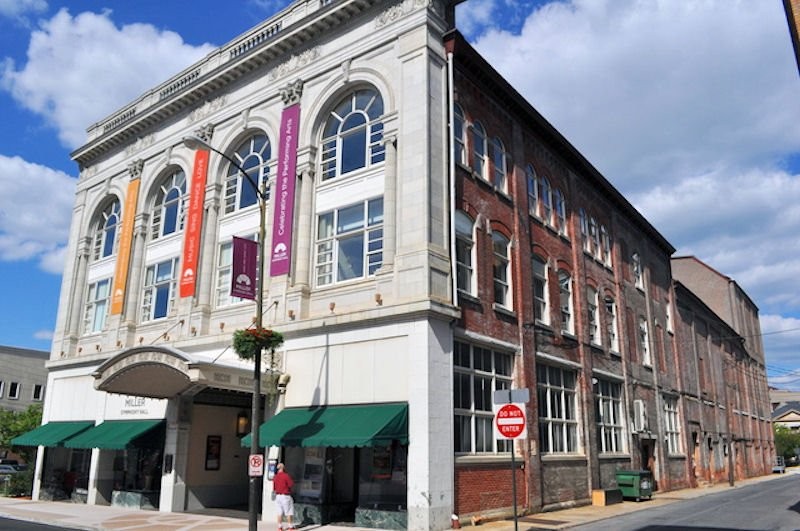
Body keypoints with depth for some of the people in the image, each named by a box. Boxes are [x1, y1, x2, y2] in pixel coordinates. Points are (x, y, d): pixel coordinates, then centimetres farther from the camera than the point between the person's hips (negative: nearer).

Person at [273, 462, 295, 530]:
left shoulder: (275, 477, 5)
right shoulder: (286, 475, -15)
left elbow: (274, 488, 9)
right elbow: (292, 485, -14)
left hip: (278, 496, 6)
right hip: (286, 496, -6)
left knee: (280, 512, 11)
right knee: (289, 512, 2)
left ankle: (280, 527, 12)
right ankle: (291, 527, 5)